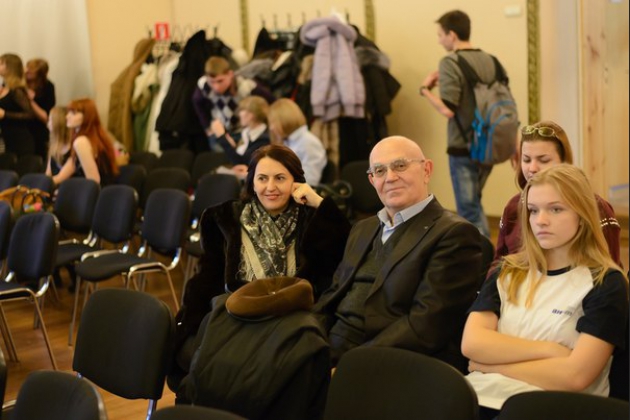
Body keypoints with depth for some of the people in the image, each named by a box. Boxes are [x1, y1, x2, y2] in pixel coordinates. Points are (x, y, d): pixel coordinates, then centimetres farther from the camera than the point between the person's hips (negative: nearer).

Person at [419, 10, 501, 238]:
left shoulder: (450, 62, -14)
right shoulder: (489, 60, 6)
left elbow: (447, 110, -22)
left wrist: (425, 89, -7)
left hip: (463, 149, -7)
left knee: (469, 210, 2)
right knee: (473, 204, 23)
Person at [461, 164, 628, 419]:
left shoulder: (605, 283, 1)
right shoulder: (507, 273, 16)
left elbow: (575, 375, -10)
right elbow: (471, 343, 2)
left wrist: (494, 363, -2)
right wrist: (550, 350, -7)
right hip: (481, 397, 5)